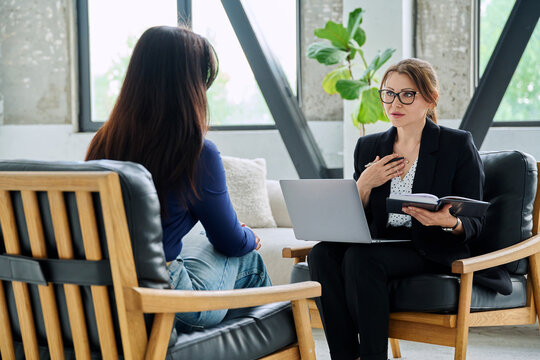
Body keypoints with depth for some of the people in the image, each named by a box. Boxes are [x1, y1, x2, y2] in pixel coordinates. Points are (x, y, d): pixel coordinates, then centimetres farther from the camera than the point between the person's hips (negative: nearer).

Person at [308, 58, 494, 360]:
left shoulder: (458, 145, 1)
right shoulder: (368, 147, 14)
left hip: (434, 252, -5)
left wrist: (449, 222, -25)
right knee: (323, 253, -25)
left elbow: (475, 223, -2)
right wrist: (364, 185, -6)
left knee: (360, 257, -31)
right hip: (380, 246, 5)